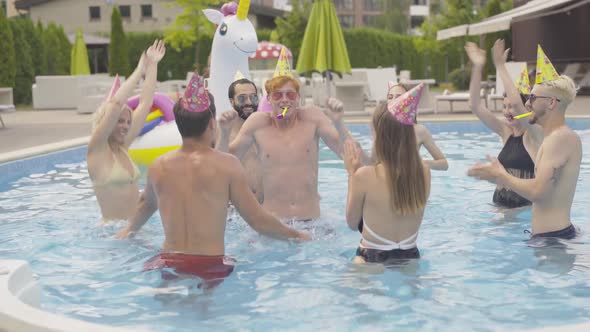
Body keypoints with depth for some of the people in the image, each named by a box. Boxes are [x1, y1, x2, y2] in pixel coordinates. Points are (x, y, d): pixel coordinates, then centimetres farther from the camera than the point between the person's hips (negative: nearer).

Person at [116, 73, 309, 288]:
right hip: (210, 265, -4)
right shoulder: (227, 165, -6)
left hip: (168, 263, 4)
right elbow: (258, 220, -2)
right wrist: (296, 235, 15)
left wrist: (129, 230, 49)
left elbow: (147, 204, 28)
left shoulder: (159, 167, 6)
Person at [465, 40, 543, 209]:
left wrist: (501, 66, -23)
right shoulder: (506, 131, 8)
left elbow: (516, 101, -26)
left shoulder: (534, 133, -8)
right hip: (500, 202, 6)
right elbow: (475, 106, 1)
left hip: (526, 205, -6)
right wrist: (477, 68, -8)